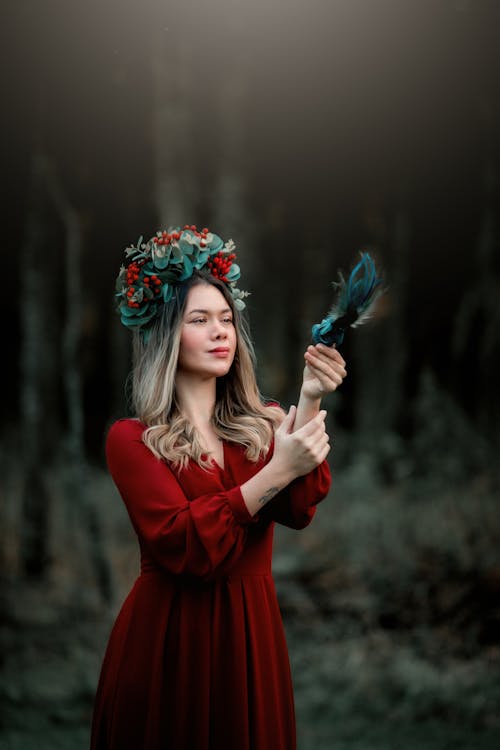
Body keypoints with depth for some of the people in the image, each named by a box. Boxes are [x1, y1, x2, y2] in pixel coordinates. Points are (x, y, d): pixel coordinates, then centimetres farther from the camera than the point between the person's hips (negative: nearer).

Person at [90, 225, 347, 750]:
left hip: (251, 634, 3)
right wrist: (277, 472, -27)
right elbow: (182, 544, -19)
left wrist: (310, 403, -26)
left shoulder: (264, 424, 6)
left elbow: (296, 511, -13)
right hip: (167, 638, -3)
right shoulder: (131, 439, -5)